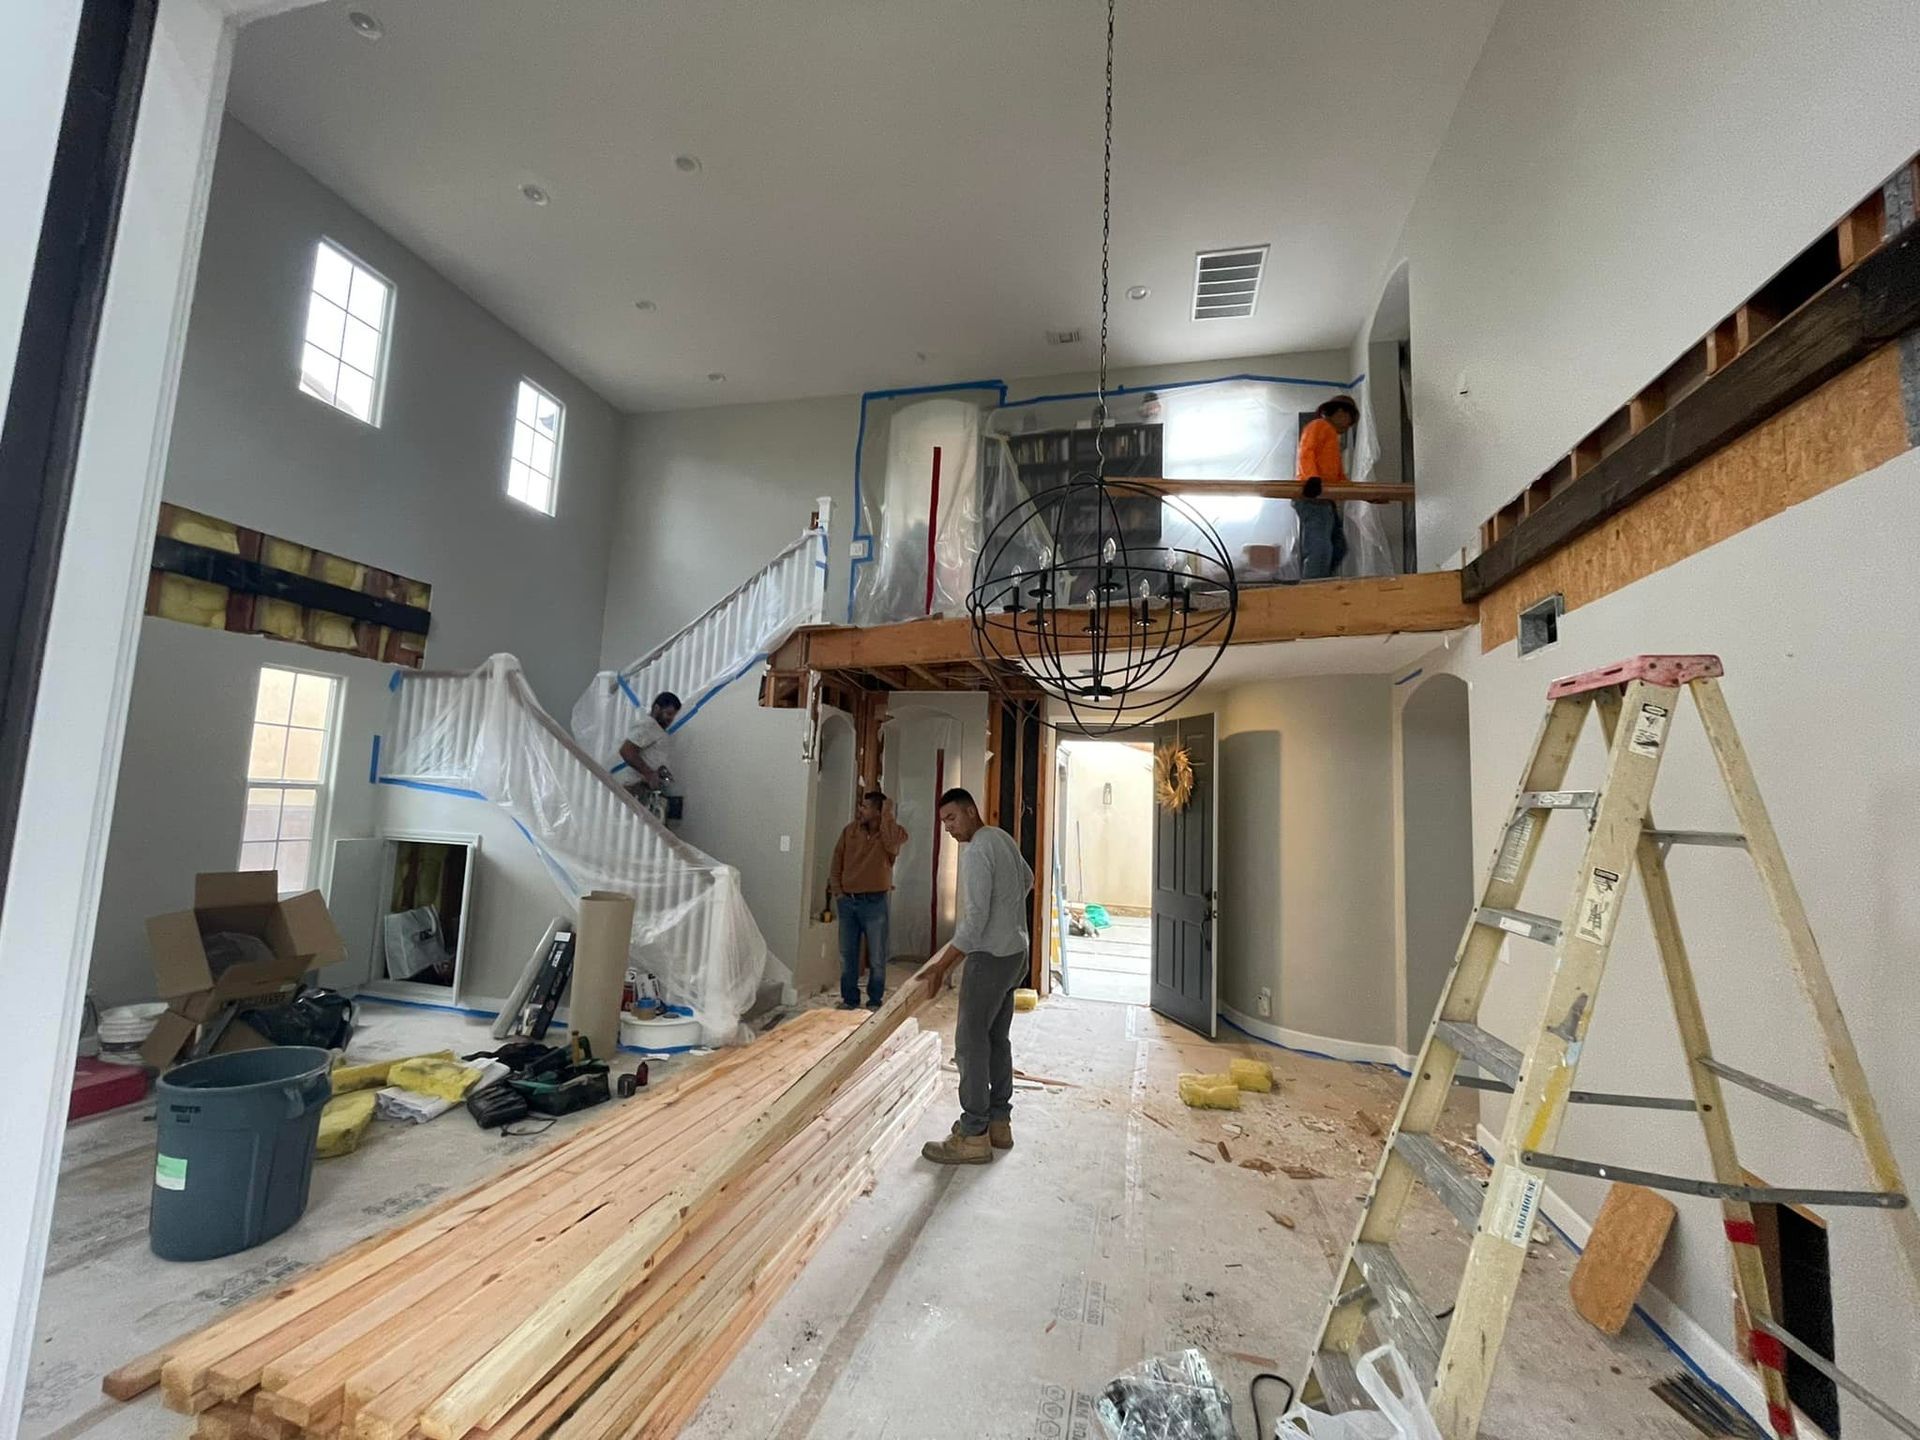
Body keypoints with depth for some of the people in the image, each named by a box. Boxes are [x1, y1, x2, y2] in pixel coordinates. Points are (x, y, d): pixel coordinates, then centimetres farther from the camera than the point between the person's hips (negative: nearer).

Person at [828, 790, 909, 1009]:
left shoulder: (890, 833, -8)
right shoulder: (849, 831, 3)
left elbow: (894, 843, -32)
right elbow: (837, 860, 9)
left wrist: (887, 814, -23)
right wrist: (835, 887, 1)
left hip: (874, 902, -4)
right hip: (847, 901, 4)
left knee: (877, 957, 6)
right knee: (847, 955, 12)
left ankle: (875, 1001, 21)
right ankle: (849, 999, 25)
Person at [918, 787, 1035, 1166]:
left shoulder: (976, 852, -19)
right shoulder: (1002, 837, 10)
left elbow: (975, 918, -23)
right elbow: (1027, 879, 29)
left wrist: (944, 962, -17)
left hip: (990, 957, -10)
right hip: (1015, 953, 10)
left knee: (971, 1042, -4)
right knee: (996, 1038, 15)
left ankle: (974, 1136, 2)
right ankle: (999, 1122, 23)